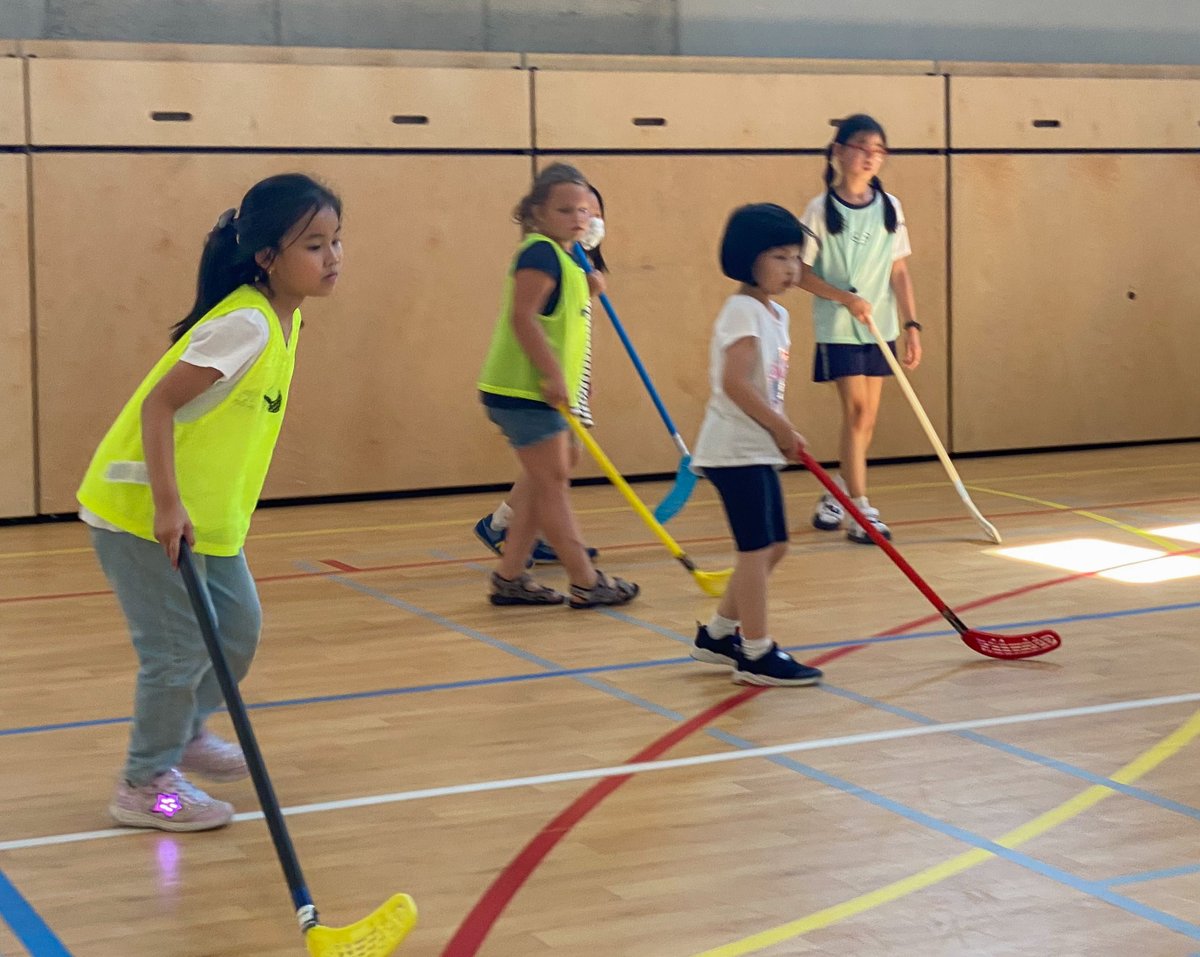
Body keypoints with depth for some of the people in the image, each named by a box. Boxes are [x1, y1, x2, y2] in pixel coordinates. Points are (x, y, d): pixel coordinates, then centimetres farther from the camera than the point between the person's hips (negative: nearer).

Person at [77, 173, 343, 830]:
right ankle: (144, 786, 10)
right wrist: (167, 506, -31)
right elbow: (157, 405, -27)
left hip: (205, 512, 9)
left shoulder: (282, 320, 3)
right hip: (140, 509, -9)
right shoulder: (246, 324, -25)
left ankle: (185, 735, 38)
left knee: (239, 627, 16)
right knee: (180, 646, -6)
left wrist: (188, 505, 16)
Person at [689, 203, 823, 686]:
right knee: (757, 549, -7)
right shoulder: (743, 311, -15)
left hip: (759, 450, 10)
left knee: (773, 546, 14)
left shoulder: (776, 314, 14)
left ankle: (718, 634, 26)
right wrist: (781, 427, -16)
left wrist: (783, 433, 8)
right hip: (736, 450, -10)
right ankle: (757, 654, 1)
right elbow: (734, 383, -23)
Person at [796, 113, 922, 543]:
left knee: (868, 417, 8)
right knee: (856, 409, -11)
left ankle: (835, 495, 26)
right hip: (838, 328, -4)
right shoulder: (821, 210, -7)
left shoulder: (889, 207, 3)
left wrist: (912, 324, 0)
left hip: (880, 327, 4)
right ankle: (861, 510, -7)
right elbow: (801, 271, -7)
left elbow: (899, 271, 6)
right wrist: (846, 298, -18)